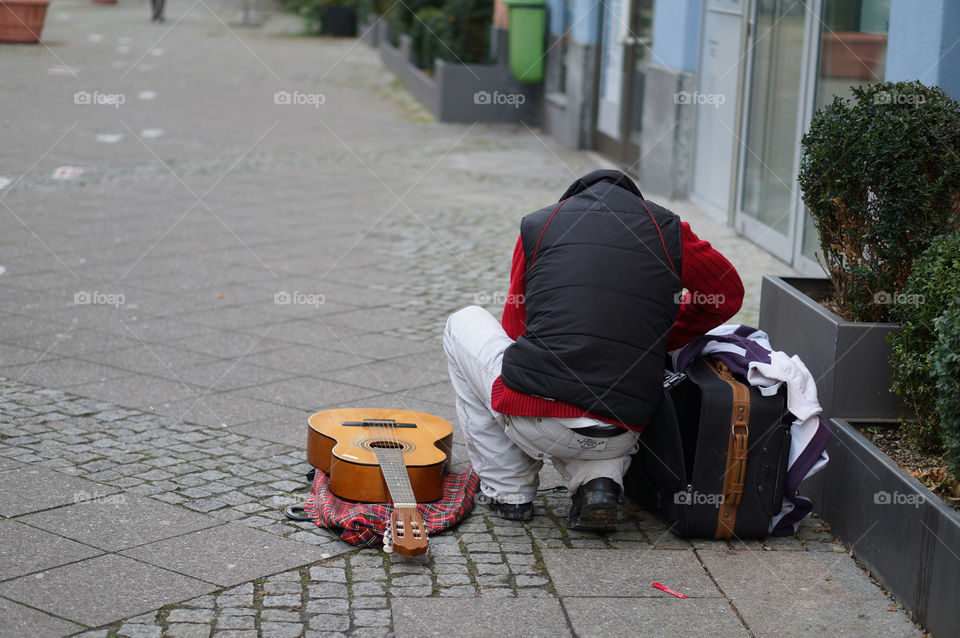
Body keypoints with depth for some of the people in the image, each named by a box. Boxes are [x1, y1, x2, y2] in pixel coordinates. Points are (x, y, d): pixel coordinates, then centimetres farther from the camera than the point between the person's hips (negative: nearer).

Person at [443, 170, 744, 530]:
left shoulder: (538, 225, 10)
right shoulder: (667, 230, 10)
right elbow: (728, 294, 20)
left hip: (533, 424, -2)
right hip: (618, 438, 3)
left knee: (463, 324, 26)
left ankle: (507, 490, 22)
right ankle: (598, 477, 6)